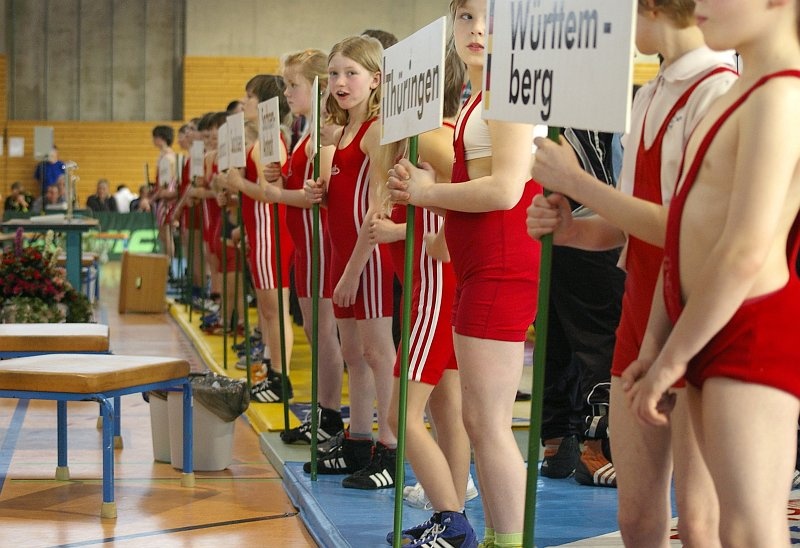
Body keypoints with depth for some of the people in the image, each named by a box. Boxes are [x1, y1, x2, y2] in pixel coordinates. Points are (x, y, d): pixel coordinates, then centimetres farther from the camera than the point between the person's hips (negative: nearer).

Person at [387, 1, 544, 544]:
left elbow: (505, 189, -22)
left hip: (503, 267, -10)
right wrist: (423, 190, 2)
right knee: (480, 419, 13)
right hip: (481, 267, 10)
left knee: (488, 422, -8)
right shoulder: (481, 94, 18)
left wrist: (427, 192, -9)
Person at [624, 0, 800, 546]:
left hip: (755, 332, -10)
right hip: (713, 336, 10)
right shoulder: (738, 96, 16)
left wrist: (672, 359, -15)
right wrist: (654, 348, 11)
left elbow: (746, 252, -22)